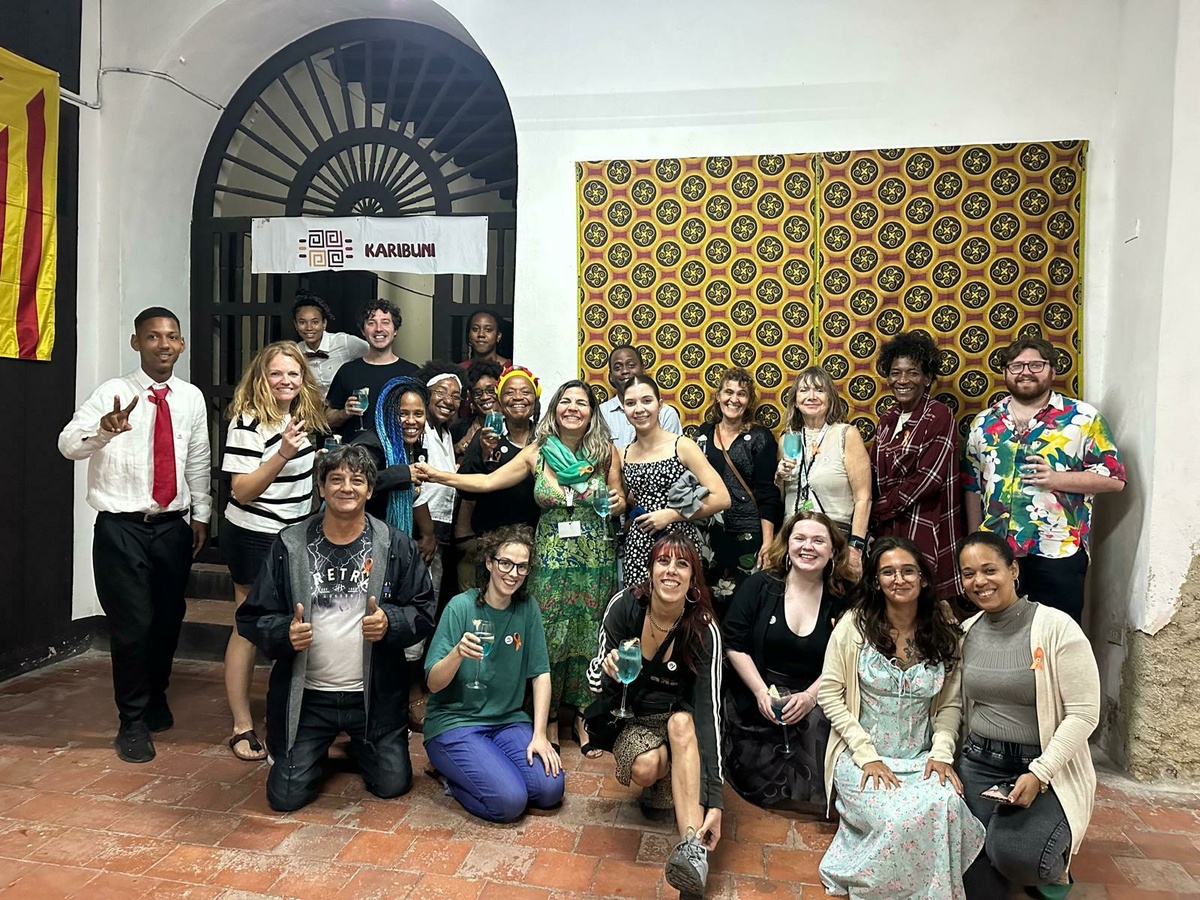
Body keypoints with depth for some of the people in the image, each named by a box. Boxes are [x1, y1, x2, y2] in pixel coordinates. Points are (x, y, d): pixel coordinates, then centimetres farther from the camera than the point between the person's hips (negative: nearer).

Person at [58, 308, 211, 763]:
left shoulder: (191, 398, 3)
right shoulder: (112, 392, -9)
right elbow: (68, 444, -23)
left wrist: (201, 514, 12)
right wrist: (103, 428, -43)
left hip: (174, 526, 4)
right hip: (121, 527, -4)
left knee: (168, 619, 14)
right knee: (132, 624, -2)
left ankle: (155, 696, 40)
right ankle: (133, 721, 18)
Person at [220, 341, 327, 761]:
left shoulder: (305, 416, 8)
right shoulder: (248, 421, -15)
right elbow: (243, 491, -21)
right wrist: (282, 454, -32)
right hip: (255, 537, -7)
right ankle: (242, 727, 15)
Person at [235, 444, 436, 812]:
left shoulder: (396, 546, -4)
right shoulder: (289, 545, -4)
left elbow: (424, 612, -2)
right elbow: (253, 617, -1)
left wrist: (391, 622, -22)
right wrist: (284, 633, -21)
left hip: (375, 695, 0)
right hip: (306, 696, 0)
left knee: (392, 784, 3)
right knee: (286, 796, 0)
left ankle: (359, 745, 37)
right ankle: (314, 749, 35)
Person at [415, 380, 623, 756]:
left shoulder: (605, 451, -2)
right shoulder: (537, 453, -1)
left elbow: (620, 501, 7)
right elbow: (487, 481, -3)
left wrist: (618, 503, -16)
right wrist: (438, 476, -11)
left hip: (594, 555, 0)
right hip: (550, 554, 0)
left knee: (587, 632, 8)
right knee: (547, 633, 5)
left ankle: (582, 715, 25)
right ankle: (547, 714, 23)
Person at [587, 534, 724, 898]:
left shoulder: (704, 630, -21)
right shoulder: (624, 606, -17)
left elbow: (708, 711, -25)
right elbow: (596, 677, -9)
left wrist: (714, 799, -33)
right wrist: (608, 670, -36)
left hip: (679, 721, 0)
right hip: (629, 718, 1)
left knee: (682, 722, -35)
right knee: (645, 767, -32)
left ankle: (693, 849, -41)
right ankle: (657, 782, 4)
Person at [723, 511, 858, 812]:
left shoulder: (844, 598, 1)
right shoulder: (759, 586, 0)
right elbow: (734, 645, -2)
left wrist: (811, 696, -15)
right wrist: (761, 691, -12)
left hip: (814, 700, 1)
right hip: (755, 697, -1)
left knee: (818, 723, -30)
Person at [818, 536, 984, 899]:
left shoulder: (946, 635, 5)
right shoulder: (854, 626, -5)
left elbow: (951, 704, 7)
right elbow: (829, 694, -6)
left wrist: (941, 752, -10)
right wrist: (866, 755, -12)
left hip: (920, 758, 3)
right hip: (861, 756, -2)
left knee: (946, 805, -29)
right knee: (900, 818, -29)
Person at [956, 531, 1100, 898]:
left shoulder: (1056, 627, -14)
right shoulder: (967, 632, 3)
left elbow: (1084, 714, -15)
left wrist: (1039, 773, -20)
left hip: (1047, 767, -4)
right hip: (979, 764, 4)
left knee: (1014, 853, -24)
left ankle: (1054, 869, 9)